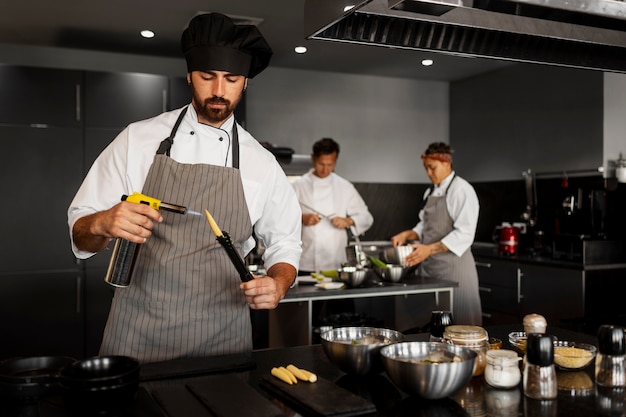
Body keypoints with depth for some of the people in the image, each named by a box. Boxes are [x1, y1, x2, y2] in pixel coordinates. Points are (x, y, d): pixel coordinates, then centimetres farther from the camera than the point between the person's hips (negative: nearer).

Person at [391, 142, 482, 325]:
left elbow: (464, 234, -18)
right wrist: (407, 235, 2)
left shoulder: (462, 190, -11)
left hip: (453, 264, -7)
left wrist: (429, 249, -26)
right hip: (429, 264, 7)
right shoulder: (430, 192, 14)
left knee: (459, 320, -1)